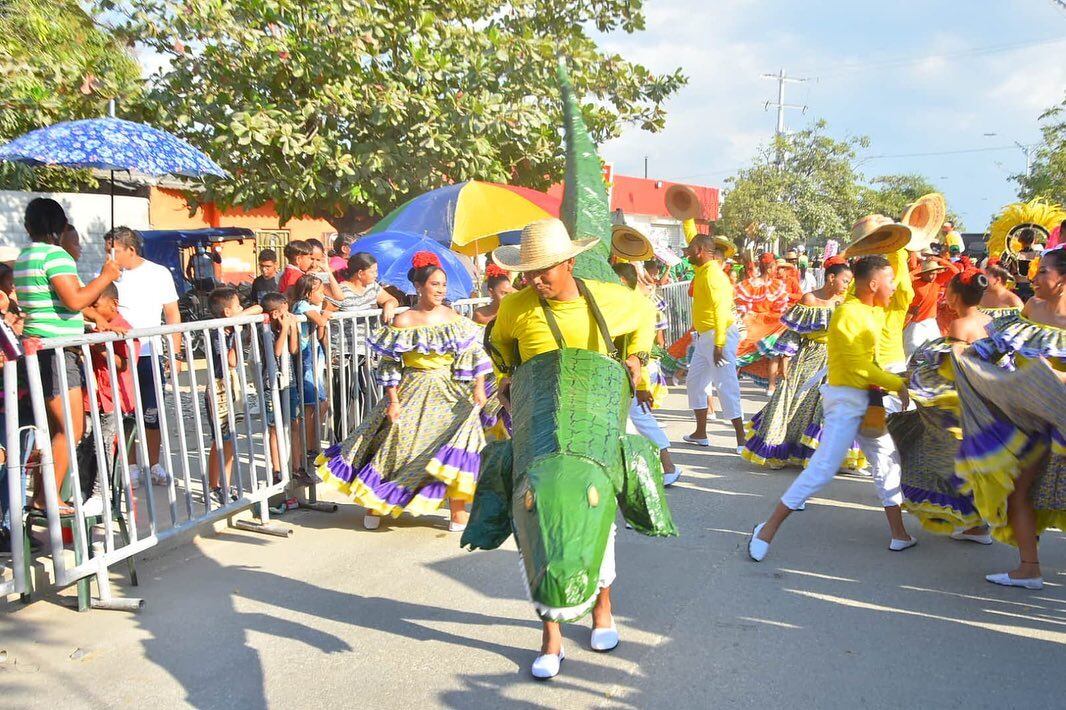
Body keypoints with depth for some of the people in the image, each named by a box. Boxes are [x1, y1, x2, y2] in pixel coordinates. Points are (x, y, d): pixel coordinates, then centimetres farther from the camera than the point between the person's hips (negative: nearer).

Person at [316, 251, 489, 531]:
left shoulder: (455, 319, 1)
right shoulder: (402, 322, -7)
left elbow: (474, 355, 2)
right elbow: (390, 364, -6)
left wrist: (479, 388, -7)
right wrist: (393, 400, -10)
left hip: (451, 396, 2)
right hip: (412, 395, -2)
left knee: (457, 444, -9)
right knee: (395, 445, 7)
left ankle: (458, 510, 5)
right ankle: (374, 505, 27)